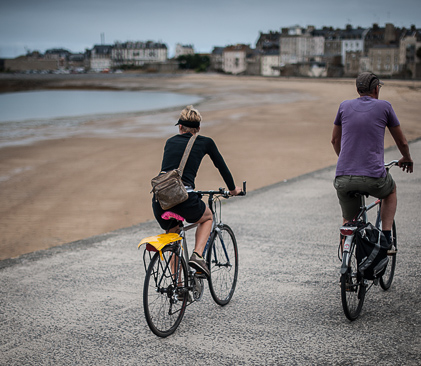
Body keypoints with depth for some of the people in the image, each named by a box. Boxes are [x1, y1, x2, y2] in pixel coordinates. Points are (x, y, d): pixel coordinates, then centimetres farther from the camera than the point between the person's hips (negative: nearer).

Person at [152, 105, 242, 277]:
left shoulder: (170, 141, 22)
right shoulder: (205, 142, 12)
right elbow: (221, 166, 23)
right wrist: (233, 189, 41)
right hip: (183, 198, -3)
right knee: (207, 217, 29)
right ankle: (197, 255, 7)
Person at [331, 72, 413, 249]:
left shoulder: (345, 106, 12)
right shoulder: (384, 107, 6)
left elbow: (335, 140, 26)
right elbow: (402, 142, 16)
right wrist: (407, 159, 38)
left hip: (343, 179, 2)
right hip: (373, 178, -2)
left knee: (348, 221, 22)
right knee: (391, 190, 32)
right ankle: (386, 236, 18)